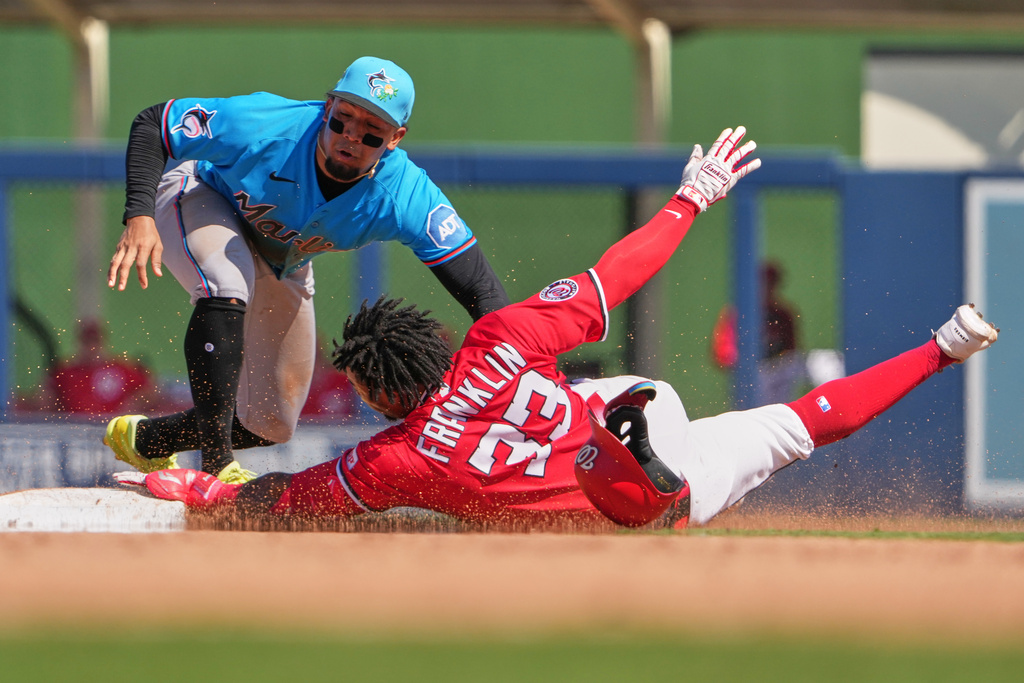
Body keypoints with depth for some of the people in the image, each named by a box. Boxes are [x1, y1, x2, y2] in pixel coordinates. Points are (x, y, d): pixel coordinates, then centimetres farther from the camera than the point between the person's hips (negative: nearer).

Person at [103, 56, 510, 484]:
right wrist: (140, 217, -42)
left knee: (271, 426, 5)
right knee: (228, 287, -39)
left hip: (282, 263, 4)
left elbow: (482, 288, -33)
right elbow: (151, 124, -27)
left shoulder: (406, 198, -33)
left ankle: (143, 440, 32)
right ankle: (218, 466, -33)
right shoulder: (264, 128, -38)